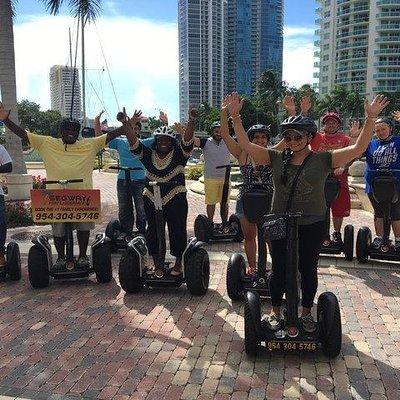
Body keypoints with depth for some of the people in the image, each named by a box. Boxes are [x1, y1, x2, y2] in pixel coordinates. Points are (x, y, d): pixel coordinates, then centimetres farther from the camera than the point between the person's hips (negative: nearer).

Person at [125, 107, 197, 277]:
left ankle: (178, 263, 22)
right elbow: (133, 142, -3)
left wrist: (192, 121, -31)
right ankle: (157, 265, 23)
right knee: (153, 233, 8)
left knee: (177, 232, 4)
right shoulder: (148, 155, 5)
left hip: (175, 201, -2)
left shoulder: (179, 154, 0)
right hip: (152, 201, 3)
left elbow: (187, 139, -15)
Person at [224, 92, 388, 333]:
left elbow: (358, 149, -11)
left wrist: (370, 119, -20)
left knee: (308, 270, 14)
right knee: (279, 270, 12)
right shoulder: (276, 158, 0)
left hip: (313, 226, -1)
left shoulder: (323, 160, -5)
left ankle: (306, 313, 35)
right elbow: (246, 145, -2)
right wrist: (235, 117, -11)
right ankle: (275, 312, 31)